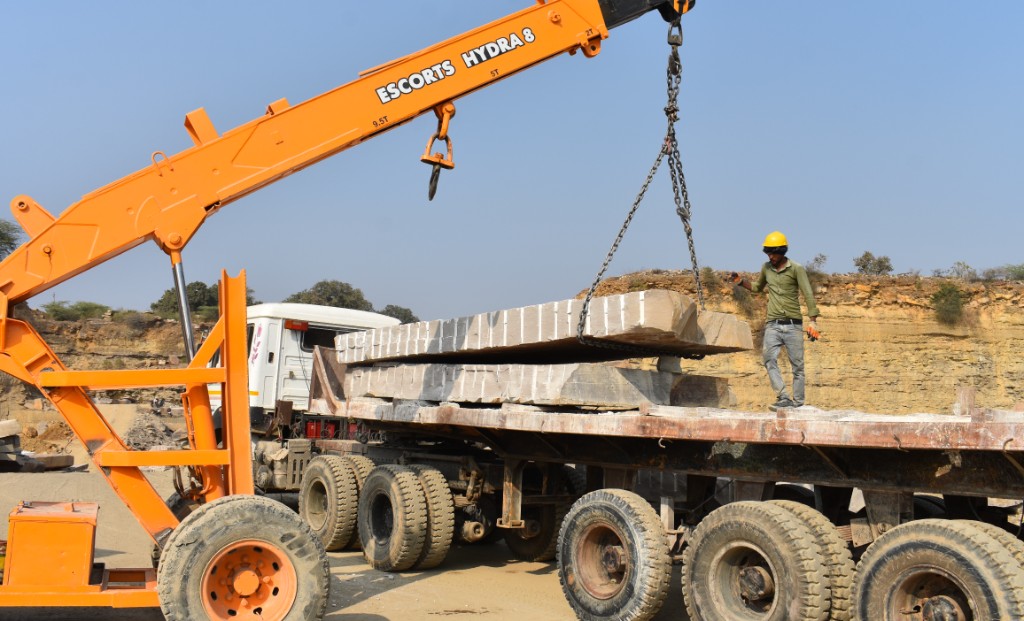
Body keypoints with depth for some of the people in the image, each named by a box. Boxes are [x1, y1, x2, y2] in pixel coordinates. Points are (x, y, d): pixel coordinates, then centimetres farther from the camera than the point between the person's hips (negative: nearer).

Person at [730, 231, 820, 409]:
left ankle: (798, 403, 8)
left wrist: (813, 322, -17)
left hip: (793, 324, -3)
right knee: (769, 358, -18)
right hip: (773, 325, 3)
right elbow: (757, 287, 29)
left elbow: (808, 296, -8)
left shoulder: (796, 269, -4)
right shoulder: (766, 268, 10)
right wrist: (741, 281, 11)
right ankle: (783, 398, -20)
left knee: (797, 364, 1)